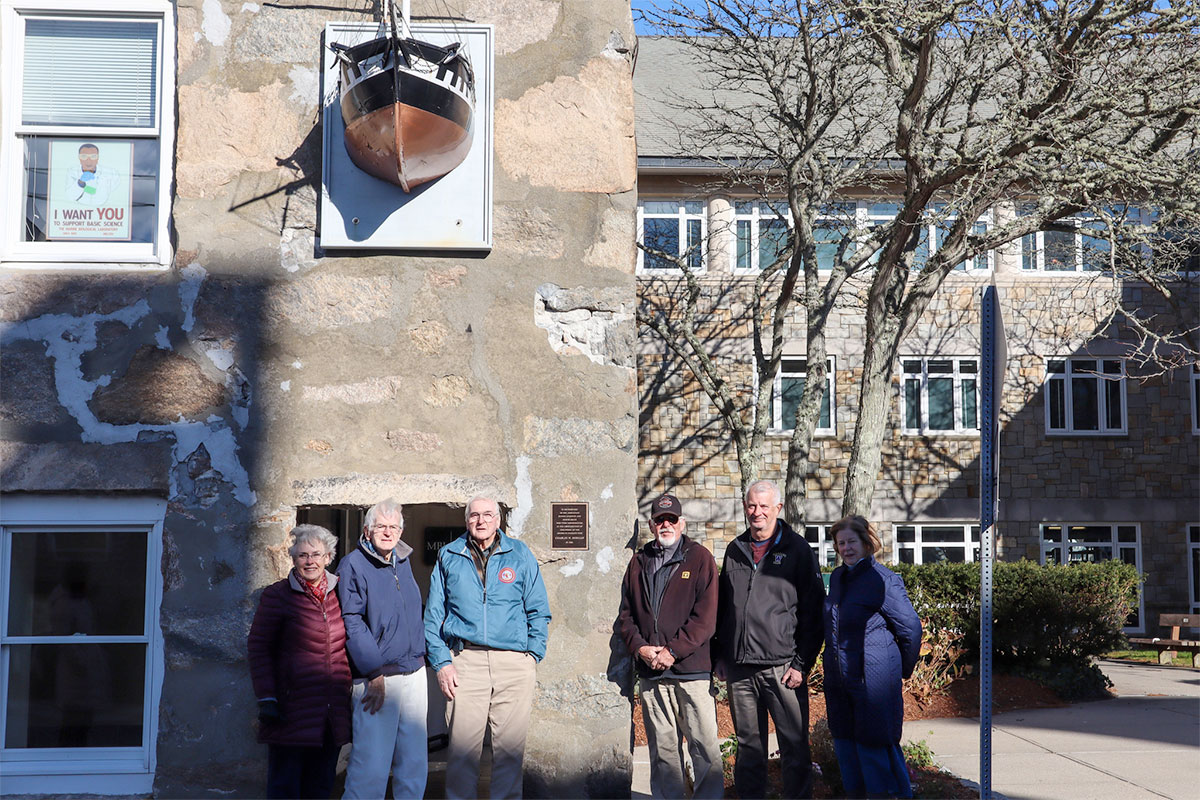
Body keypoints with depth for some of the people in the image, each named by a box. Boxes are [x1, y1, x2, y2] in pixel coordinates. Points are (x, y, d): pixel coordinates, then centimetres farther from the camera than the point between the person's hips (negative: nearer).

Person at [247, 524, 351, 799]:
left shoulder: (341, 593, 10)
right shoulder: (277, 596, -2)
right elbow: (258, 647, -2)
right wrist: (266, 699, -9)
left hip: (334, 712, 4)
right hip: (293, 709, -4)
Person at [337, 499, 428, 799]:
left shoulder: (403, 562, 14)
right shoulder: (353, 566, -7)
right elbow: (352, 623, -12)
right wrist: (375, 673, -17)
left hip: (415, 675, 7)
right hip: (377, 679, -7)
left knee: (415, 761, 10)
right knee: (371, 765, -8)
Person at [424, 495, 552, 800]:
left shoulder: (520, 555, 11)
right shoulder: (449, 557, 11)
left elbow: (538, 611, 11)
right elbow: (433, 615, 11)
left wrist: (533, 655, 0)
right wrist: (441, 662, 0)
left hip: (514, 663, 0)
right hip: (465, 660, 0)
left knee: (510, 746, 2)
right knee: (462, 745, -3)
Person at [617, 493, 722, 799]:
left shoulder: (700, 558, 2)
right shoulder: (640, 562, 15)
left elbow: (705, 616, -6)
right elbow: (625, 613, 14)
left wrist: (673, 650, -13)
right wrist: (640, 647, -4)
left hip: (691, 670, -4)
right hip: (650, 672, 4)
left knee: (704, 744, -4)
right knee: (662, 747, 8)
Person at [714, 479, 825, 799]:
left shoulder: (797, 550, 0)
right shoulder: (735, 550, 14)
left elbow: (812, 611, -3)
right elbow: (721, 606, 20)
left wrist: (802, 663, -9)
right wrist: (720, 657, 13)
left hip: (782, 667, -4)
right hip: (739, 668, 4)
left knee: (794, 747, 1)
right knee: (748, 747, 11)